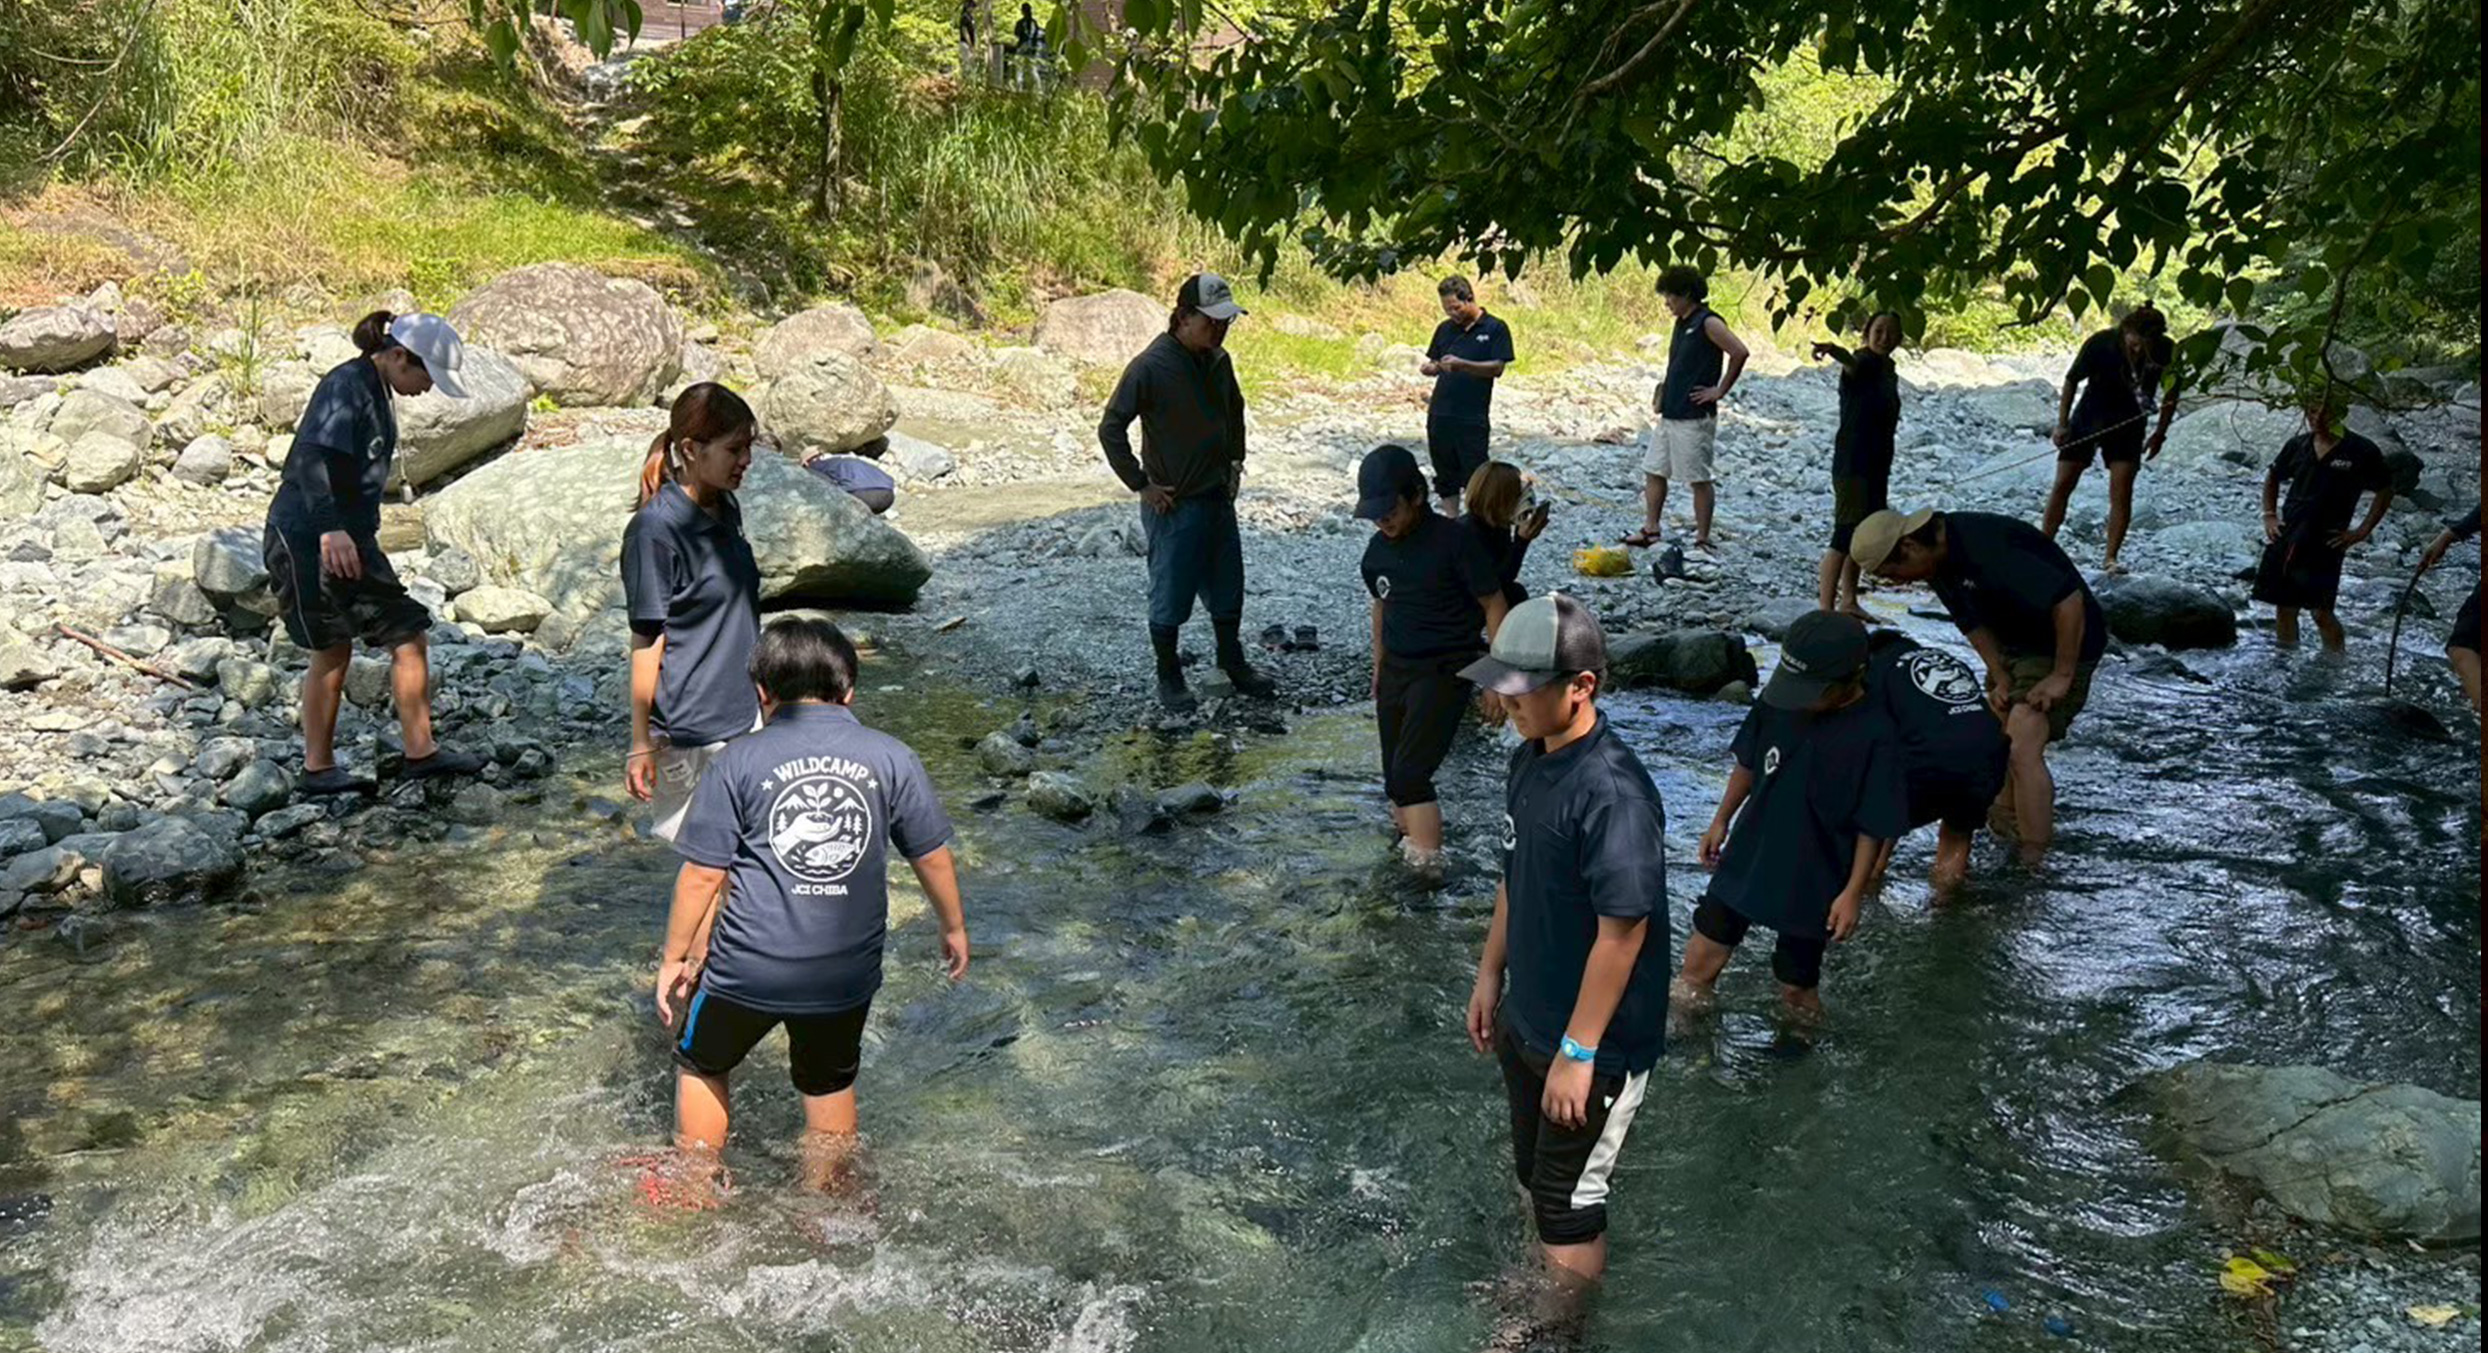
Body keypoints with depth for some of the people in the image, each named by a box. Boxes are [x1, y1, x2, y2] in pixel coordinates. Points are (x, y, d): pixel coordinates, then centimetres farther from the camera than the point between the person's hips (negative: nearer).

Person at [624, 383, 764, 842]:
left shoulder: (726, 509, 6)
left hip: (742, 716, 7)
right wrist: (641, 743, -13)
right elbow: (647, 640, -15)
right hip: (688, 730, -7)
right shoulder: (656, 527, -18)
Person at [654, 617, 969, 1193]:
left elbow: (701, 875, -4)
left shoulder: (739, 762, -6)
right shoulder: (892, 758, -2)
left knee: (701, 1065, 24)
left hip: (747, 966, -1)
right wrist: (954, 927, 20)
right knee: (829, 1085, 22)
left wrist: (675, 957, 7)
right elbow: (933, 858, 5)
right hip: (847, 969, 1)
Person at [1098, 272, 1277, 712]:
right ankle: (1169, 677, 22)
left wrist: (1235, 461, 15)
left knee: (1227, 591, 17)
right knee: (1170, 597, 6)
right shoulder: (1151, 367, -19)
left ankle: (1233, 664, 35)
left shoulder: (1218, 361, 2)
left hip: (1219, 497, 7)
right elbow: (1110, 429, -16)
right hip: (1173, 505, -7)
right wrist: (1141, 485, -15)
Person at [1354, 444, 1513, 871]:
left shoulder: (1453, 541, -14)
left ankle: (1428, 865, -14)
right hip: (1396, 671, 7)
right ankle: (1407, 846, 26)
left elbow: (1494, 606, -9)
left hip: (1444, 671, -7)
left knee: (1410, 774, -17)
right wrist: (1379, 670, 24)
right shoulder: (1378, 550, 4)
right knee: (1395, 778, 10)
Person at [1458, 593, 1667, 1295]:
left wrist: (1577, 1052, -21)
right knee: (1534, 1173, 26)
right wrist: (1490, 975, 16)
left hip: (1595, 1042, -8)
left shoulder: (1613, 796, -29)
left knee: (1568, 1198, 9)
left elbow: (1622, 932, -26)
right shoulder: (1530, 761, -1)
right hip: (1526, 1021, 8)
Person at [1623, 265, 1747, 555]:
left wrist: (1720, 390, -17)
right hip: (1670, 414, 9)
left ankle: (1702, 540, 5)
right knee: (1653, 471, 12)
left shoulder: (1708, 322, -13)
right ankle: (1650, 530, 20)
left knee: (1699, 479, -2)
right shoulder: (1682, 324, 14)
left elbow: (1740, 353, -24)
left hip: (1695, 417, -9)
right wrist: (1662, 392, 13)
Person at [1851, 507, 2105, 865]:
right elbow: (1973, 623, 7)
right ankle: (2005, 826, 32)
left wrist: (2062, 676, -26)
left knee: (2022, 749, -16)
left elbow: (2069, 600, -33)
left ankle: (2035, 859, -9)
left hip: (2064, 645, -9)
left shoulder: (1987, 551, -33)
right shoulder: (1941, 559, -4)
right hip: (2014, 645, 9)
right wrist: (2001, 680, -3)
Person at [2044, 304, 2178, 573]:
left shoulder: (2167, 352, -20)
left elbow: (2171, 392, -1)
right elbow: (2072, 380, -8)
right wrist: (2062, 424, -7)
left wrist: (2160, 433, -1)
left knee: (2122, 491, -9)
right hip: (2088, 417, 0)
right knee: (2062, 485, -1)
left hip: (2128, 424, 1)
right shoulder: (2100, 343, -24)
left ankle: (2111, 558, -4)